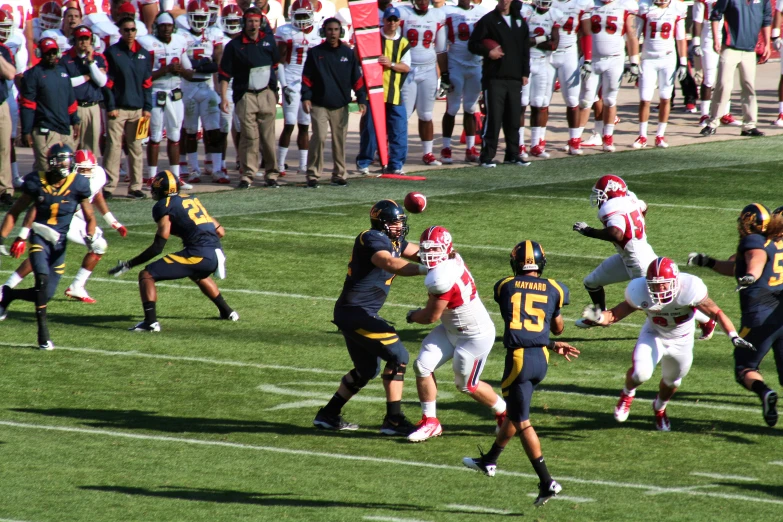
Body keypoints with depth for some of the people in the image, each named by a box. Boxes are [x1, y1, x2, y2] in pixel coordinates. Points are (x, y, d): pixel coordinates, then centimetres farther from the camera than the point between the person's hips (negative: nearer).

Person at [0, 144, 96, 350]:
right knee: (43, 279, -26)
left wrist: (90, 236, -14)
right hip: (39, 238, -2)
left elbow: (90, 218, 6)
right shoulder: (37, 182, -6)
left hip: (59, 243, 2)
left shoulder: (78, 185, -5)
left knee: (46, 293, -1)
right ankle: (43, 333, -19)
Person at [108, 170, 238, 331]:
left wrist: (129, 264, 0)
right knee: (198, 275, 41)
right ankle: (227, 312, 45)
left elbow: (158, 247, -5)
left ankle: (151, 322, -17)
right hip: (216, 253, 8)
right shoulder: (191, 199, 21)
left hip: (198, 255, -8)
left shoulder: (164, 206, 0)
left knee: (146, 275, -3)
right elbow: (220, 231, 19)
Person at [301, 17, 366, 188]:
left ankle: (339, 174, 16)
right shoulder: (315, 53, 3)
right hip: (319, 105, -2)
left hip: (341, 105, 2)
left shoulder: (348, 53, 8)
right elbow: (307, 77, 2)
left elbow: (357, 78, 9)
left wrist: (361, 99, 2)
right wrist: (306, 97, -10)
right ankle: (313, 175, -8)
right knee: (319, 137, -13)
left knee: (339, 140, 5)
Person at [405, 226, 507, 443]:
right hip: (451, 330, 9)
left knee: (467, 385, 9)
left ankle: (504, 412, 35)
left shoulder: (442, 278, -33)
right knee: (422, 366, -2)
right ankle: (430, 421, 9)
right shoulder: (453, 259, -7)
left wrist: (412, 316, -1)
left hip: (475, 336, -9)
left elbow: (431, 316, -21)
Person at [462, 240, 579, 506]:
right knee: (514, 412, 23)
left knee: (521, 421, 2)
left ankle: (547, 482, -7)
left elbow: (519, 325, 11)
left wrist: (553, 346, 15)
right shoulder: (554, 289, 6)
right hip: (541, 358, 4)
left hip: (518, 357, -4)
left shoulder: (505, 287, 5)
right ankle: (489, 461, 43)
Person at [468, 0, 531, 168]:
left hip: (514, 78, 5)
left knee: (514, 118, 7)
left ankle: (513, 154, 16)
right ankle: (487, 156, -3)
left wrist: (525, 73, 13)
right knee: (494, 118, -7)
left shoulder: (520, 22, 14)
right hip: (494, 77, -5)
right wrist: (488, 52, -19)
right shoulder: (488, 20, -2)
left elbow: (525, 50, 18)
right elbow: (473, 44, -2)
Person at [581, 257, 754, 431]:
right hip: (654, 335, -1)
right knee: (640, 373, -23)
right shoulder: (641, 293, -30)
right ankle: (627, 395, 14)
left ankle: (660, 408, 52)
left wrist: (734, 337, -36)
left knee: (672, 381, 17)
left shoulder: (689, 289, -34)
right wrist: (599, 318, -42)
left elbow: (716, 313, -26)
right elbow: (615, 315, -21)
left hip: (681, 341, 1)